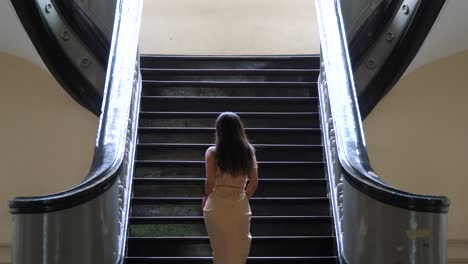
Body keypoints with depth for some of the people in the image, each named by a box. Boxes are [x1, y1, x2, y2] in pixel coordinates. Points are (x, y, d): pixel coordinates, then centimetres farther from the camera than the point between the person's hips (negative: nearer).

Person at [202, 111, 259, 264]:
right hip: (240, 207, 2)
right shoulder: (248, 151, 0)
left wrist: (206, 197, 8)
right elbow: (254, 182, 0)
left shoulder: (212, 152, -8)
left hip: (217, 206, -1)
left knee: (220, 249, 15)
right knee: (239, 250, 15)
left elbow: (210, 182, -11)